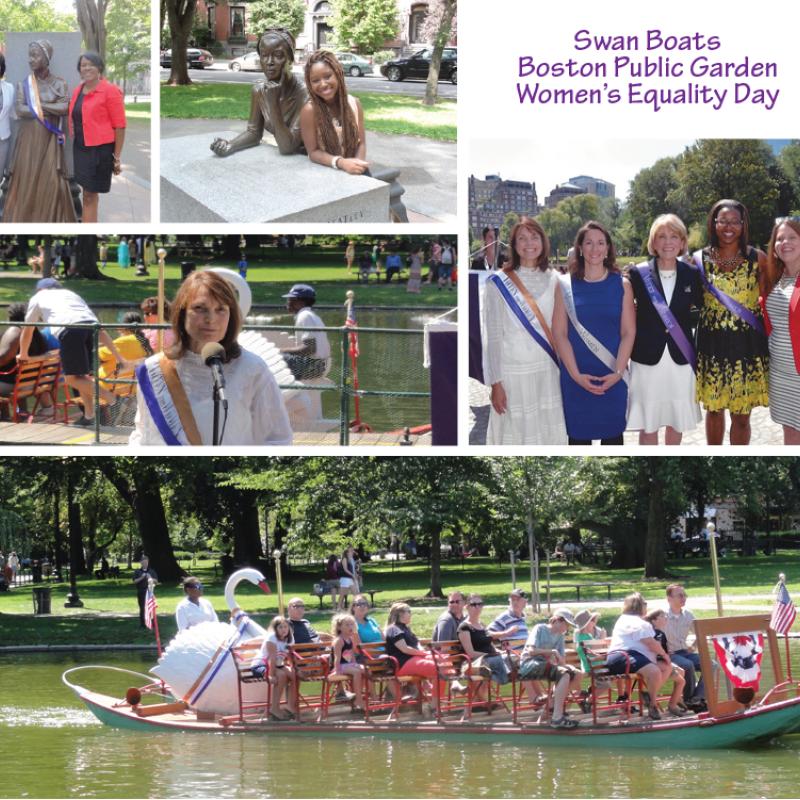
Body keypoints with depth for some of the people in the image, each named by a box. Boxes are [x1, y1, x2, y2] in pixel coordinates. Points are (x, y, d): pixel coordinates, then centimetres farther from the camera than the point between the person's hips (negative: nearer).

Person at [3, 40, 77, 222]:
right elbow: (20, 110, -10)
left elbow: (65, 108, -14)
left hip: (49, 141, -1)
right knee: (26, 180, -2)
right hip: (28, 140, 1)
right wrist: (51, 110, -12)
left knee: (51, 182, -5)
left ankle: (52, 223, 1)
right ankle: (24, 221, 3)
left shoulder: (59, 83, 1)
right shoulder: (23, 84, 4)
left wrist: (37, 105, -12)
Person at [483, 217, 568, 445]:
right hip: (513, 372, -4)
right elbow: (492, 337, -5)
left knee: (548, 435, 5)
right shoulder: (499, 283, -5)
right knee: (516, 435, -1)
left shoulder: (552, 280, 7)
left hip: (548, 372, 4)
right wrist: (495, 383, -9)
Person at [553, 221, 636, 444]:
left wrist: (618, 372, -12)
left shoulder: (621, 285, 3)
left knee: (612, 434, 6)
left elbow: (629, 332, 0)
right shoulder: (566, 286, 2)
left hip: (613, 377, 0)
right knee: (579, 435, 3)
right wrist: (576, 374, -12)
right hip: (576, 377, 0)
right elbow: (559, 333, -2)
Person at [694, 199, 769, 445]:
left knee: (741, 414, 3)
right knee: (713, 409, 12)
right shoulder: (700, 259, 1)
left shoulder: (758, 259, -1)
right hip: (711, 344, 1)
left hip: (747, 345, -1)